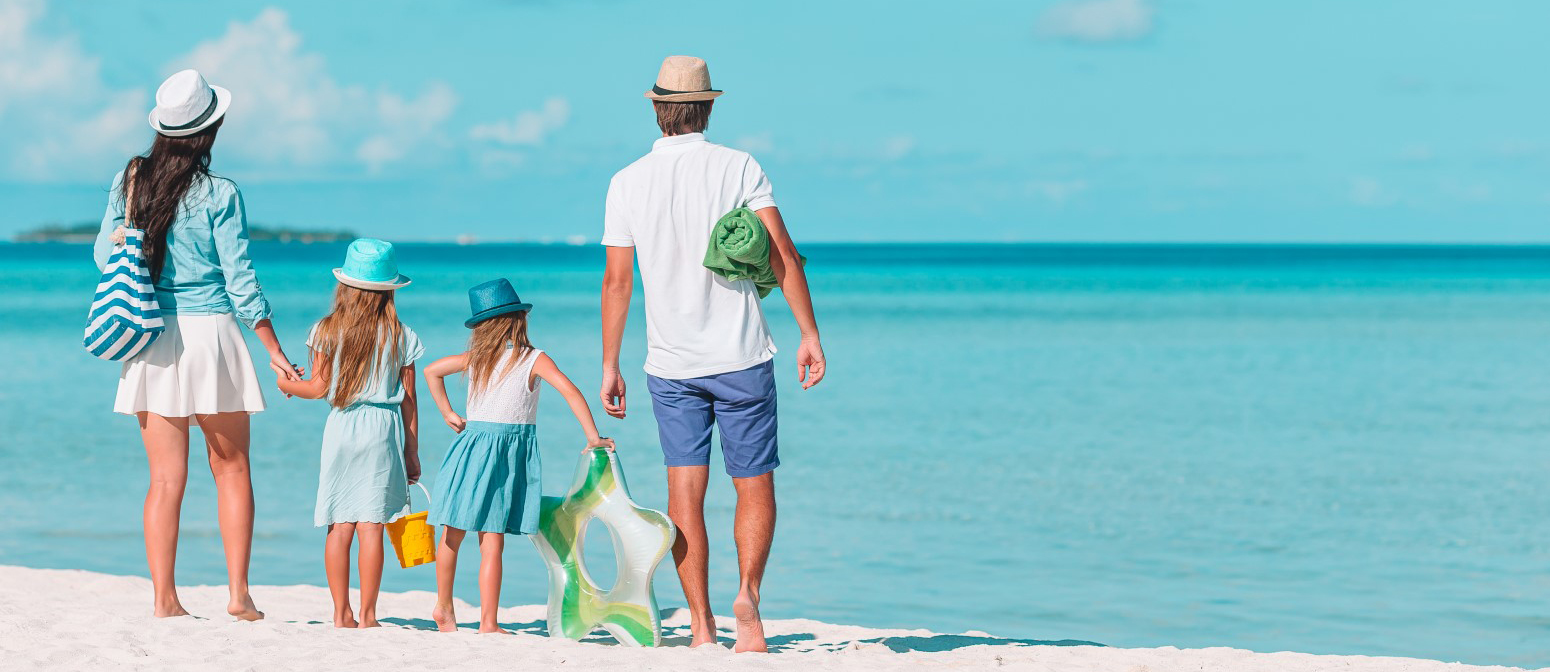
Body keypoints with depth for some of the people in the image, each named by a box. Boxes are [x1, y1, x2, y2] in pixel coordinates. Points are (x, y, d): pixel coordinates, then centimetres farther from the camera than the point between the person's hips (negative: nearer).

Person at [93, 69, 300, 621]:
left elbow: (105, 254, 10)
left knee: (166, 478, 7)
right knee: (231, 470, 9)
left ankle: (163, 598, 3)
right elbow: (240, 279, -7)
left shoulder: (130, 180, 2)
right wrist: (275, 352, -1)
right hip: (208, 331, -3)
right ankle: (238, 593, 4)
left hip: (149, 344, 3)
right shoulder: (219, 195, -8)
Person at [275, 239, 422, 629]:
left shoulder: (327, 332, 1)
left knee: (339, 526, 5)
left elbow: (320, 388, 2)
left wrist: (287, 384, 23)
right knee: (371, 526, -1)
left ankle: (342, 612, 6)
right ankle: (367, 614, -1)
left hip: (341, 428, 1)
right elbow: (409, 399, 4)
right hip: (384, 433, -1)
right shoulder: (401, 336, 2)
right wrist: (412, 452, 11)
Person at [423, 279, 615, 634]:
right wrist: (594, 438, -13)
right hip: (510, 451, -4)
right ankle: (488, 622, -5)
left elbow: (431, 371, 18)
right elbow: (571, 392, -15)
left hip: (472, 442, 4)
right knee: (492, 543, -4)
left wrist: (448, 413, 23)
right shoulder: (534, 359, -5)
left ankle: (443, 608, 25)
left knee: (453, 534, 13)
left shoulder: (475, 357, 8)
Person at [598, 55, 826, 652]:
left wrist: (610, 367, 7)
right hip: (742, 357, -1)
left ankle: (701, 624, -2)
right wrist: (810, 334, -3)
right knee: (755, 486, 7)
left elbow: (617, 280, 2)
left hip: (671, 366, 1)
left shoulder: (627, 182, 1)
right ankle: (747, 592, -16)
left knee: (685, 491, 3)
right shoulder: (738, 167, -3)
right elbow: (782, 253, -8)